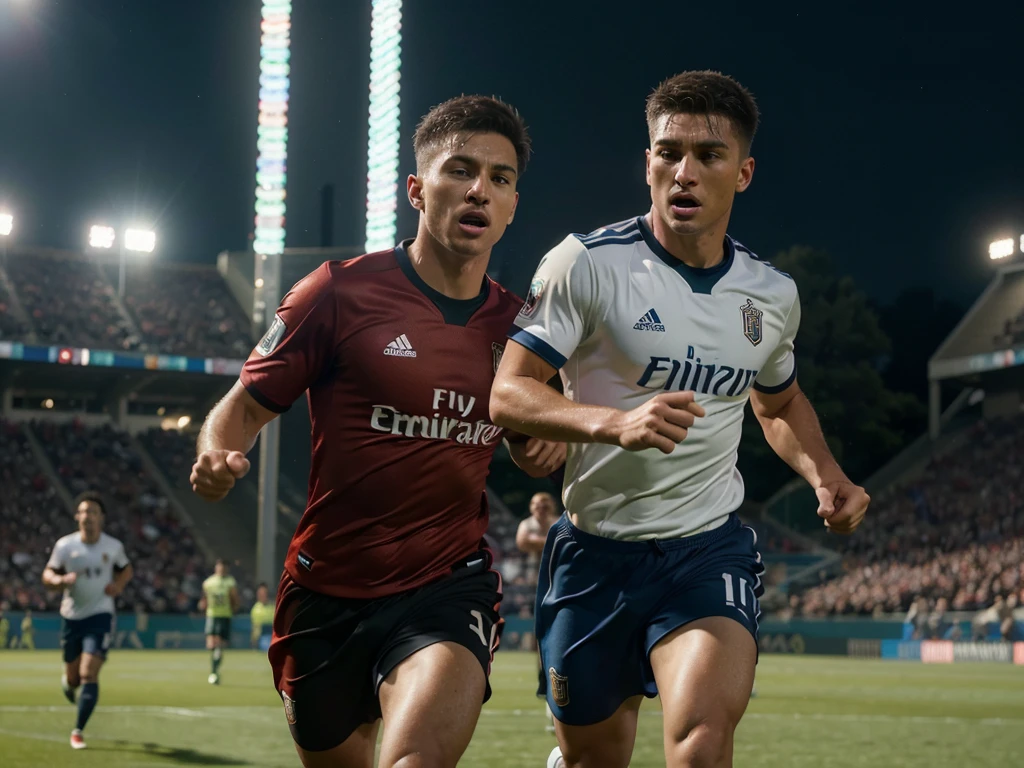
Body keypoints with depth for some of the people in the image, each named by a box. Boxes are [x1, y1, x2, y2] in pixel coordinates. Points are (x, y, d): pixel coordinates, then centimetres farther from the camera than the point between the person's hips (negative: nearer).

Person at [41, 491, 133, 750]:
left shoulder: (113, 546, -3)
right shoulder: (65, 545, -6)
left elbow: (126, 569, 15)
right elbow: (47, 575, 1)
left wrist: (118, 585, -6)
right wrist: (62, 580, -21)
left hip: (99, 616, -1)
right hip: (71, 617, 1)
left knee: (88, 674, -15)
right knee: (73, 675, 10)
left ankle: (78, 731, -7)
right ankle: (68, 680, 50)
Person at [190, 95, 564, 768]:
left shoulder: (517, 323, 6)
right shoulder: (342, 291, -5)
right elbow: (246, 406, 0)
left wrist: (542, 445, 1)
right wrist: (218, 457, -22)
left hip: (450, 587, 0)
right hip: (328, 592, 0)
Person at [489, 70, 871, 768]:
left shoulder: (773, 295, 5)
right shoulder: (588, 264, -10)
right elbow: (508, 394, -15)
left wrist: (825, 475, 5)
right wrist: (615, 423, -32)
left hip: (710, 550, 2)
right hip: (596, 549, -1)